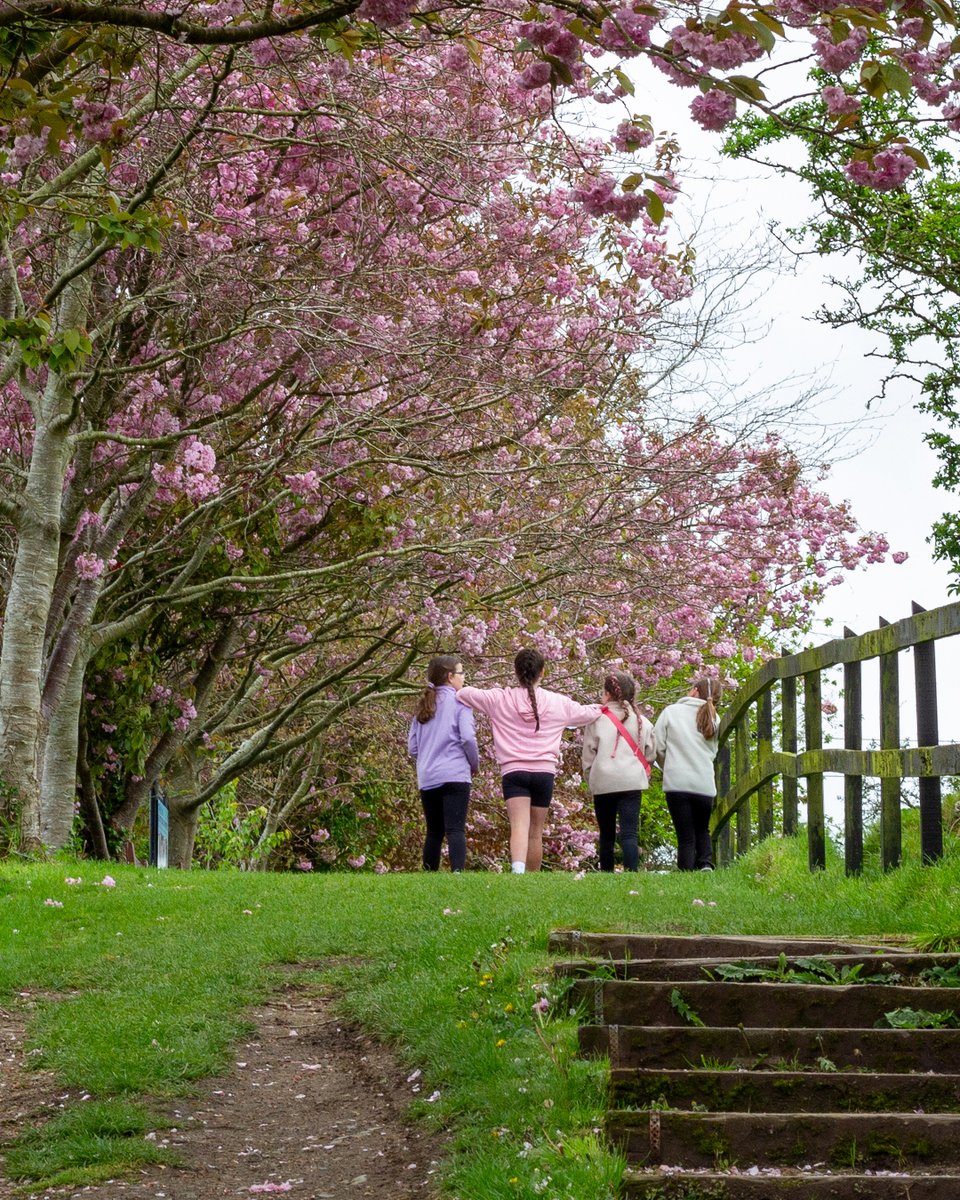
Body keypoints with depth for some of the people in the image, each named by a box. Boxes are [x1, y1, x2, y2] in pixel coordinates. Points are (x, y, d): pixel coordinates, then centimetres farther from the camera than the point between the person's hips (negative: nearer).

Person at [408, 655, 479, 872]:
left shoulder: (423, 706, 15)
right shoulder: (459, 701, -3)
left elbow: (412, 746, 14)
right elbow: (468, 737, -12)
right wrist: (475, 764, 3)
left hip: (427, 779, 6)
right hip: (454, 776, -6)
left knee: (434, 832, 14)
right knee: (455, 830, -14)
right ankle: (458, 871, -28)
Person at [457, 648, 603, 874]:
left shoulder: (499, 699, 3)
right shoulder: (558, 702, 9)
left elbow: (463, 694, 9)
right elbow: (587, 713, 25)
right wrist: (599, 708, 48)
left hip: (514, 771, -2)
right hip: (544, 772, 2)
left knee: (519, 826, -18)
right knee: (536, 832, 12)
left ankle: (518, 870, -41)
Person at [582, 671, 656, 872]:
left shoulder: (597, 720, -1)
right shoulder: (641, 721, 6)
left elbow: (588, 757, 1)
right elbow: (650, 754, 12)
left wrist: (591, 780, 16)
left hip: (602, 783, 0)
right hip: (632, 782, 0)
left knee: (606, 835, 13)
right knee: (629, 833, -7)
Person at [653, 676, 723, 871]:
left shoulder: (671, 711, 0)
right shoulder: (714, 719, 8)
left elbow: (657, 747, 0)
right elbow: (713, 752, 9)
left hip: (677, 782, -2)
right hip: (705, 784, 2)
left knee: (686, 835, 4)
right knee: (702, 830, 20)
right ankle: (705, 863, -2)